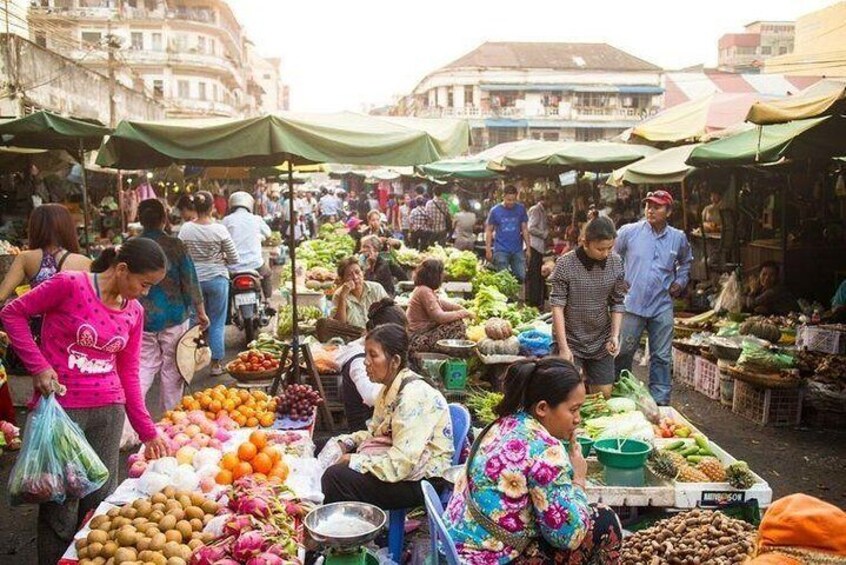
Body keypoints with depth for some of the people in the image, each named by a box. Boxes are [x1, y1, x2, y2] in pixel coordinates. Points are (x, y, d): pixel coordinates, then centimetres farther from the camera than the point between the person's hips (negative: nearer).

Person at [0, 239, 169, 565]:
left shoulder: (134, 312, 4)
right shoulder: (70, 285, -12)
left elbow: (128, 374, 9)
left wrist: (148, 433, 10)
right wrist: (38, 366, -14)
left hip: (108, 412, 5)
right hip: (60, 407, -5)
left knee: (102, 502, 13)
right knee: (60, 504, 5)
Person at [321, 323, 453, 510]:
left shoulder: (414, 396, -24)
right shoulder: (390, 389, 5)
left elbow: (400, 464, -28)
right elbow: (374, 432, 17)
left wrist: (353, 461, -19)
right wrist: (345, 443, 0)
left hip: (423, 480, -10)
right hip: (402, 464, 10)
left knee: (336, 477, -20)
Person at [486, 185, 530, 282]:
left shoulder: (521, 209, 2)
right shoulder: (495, 210, -2)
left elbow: (525, 229, 8)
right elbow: (489, 230, 2)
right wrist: (488, 249, -3)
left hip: (518, 250, 2)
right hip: (501, 250, -2)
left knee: (521, 276, 0)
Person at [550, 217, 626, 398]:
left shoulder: (616, 263, -3)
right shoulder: (565, 264, -16)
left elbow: (617, 303, 5)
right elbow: (557, 306, -14)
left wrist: (615, 335, -7)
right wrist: (563, 347, -18)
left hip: (601, 342, 4)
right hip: (571, 341, -4)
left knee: (604, 395, 8)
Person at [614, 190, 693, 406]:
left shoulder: (678, 238, 5)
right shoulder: (629, 231, -3)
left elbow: (686, 261, 25)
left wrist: (680, 282, 12)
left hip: (662, 307, 2)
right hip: (632, 305, -2)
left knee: (661, 357, 7)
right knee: (623, 352, 6)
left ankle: (660, 400, 18)